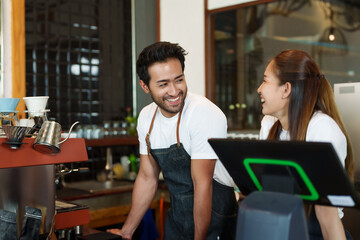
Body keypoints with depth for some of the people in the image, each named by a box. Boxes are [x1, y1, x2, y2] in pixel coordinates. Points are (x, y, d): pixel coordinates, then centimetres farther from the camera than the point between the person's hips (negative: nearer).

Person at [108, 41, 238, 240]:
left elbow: (202, 184, -22)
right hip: (176, 221, 6)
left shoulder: (205, 115, -22)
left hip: (213, 223, -5)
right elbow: (147, 178, 7)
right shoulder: (146, 117, -2)